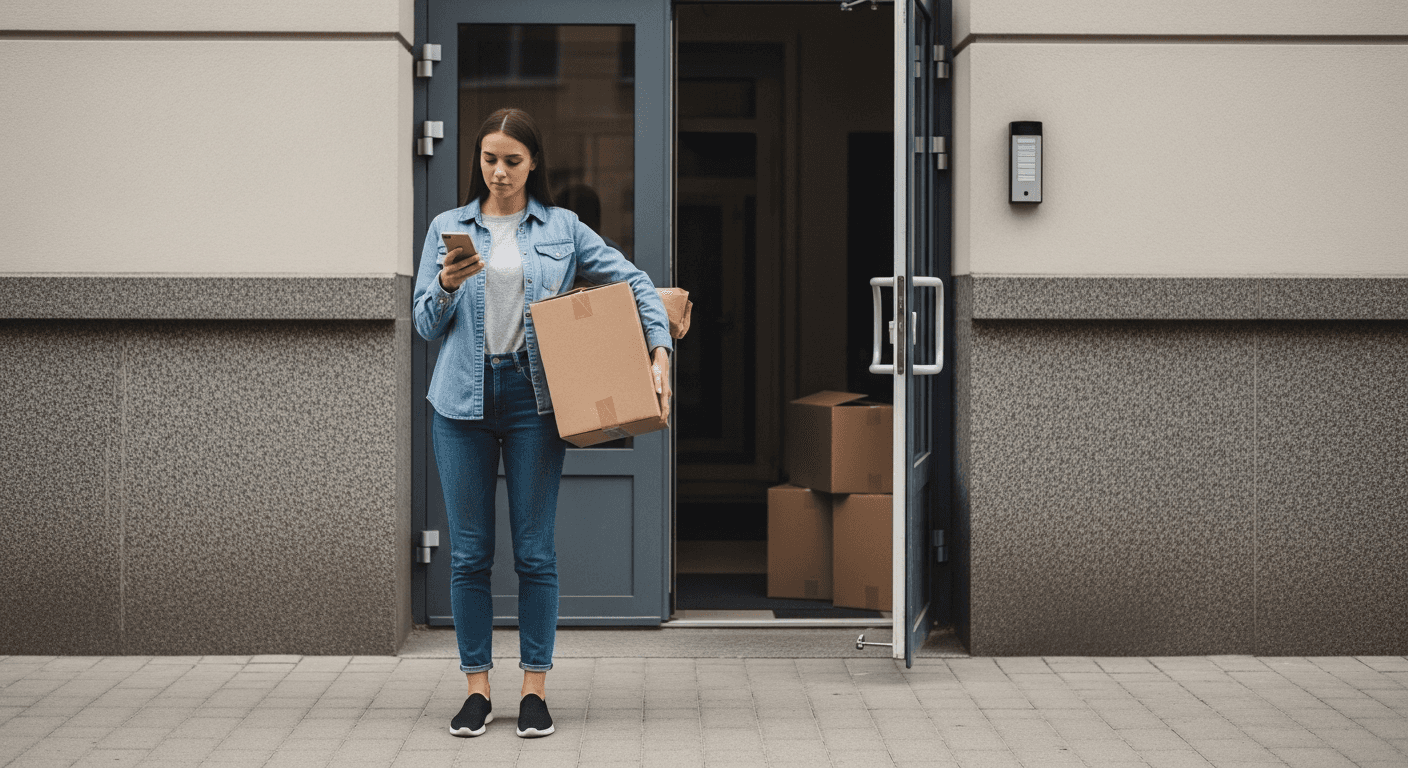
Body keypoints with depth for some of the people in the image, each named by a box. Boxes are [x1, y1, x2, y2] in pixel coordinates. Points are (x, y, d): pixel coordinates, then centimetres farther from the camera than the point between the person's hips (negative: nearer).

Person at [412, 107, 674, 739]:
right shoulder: (448, 229, 9)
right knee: (469, 551, 3)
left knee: (535, 549, 0)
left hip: (533, 394, -1)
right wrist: (447, 285, -14)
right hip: (463, 398, 1)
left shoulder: (562, 229, 8)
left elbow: (635, 282, 9)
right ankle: (477, 689, 11)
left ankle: (534, 688, 8)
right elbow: (426, 325, 7)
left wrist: (660, 353, -3)